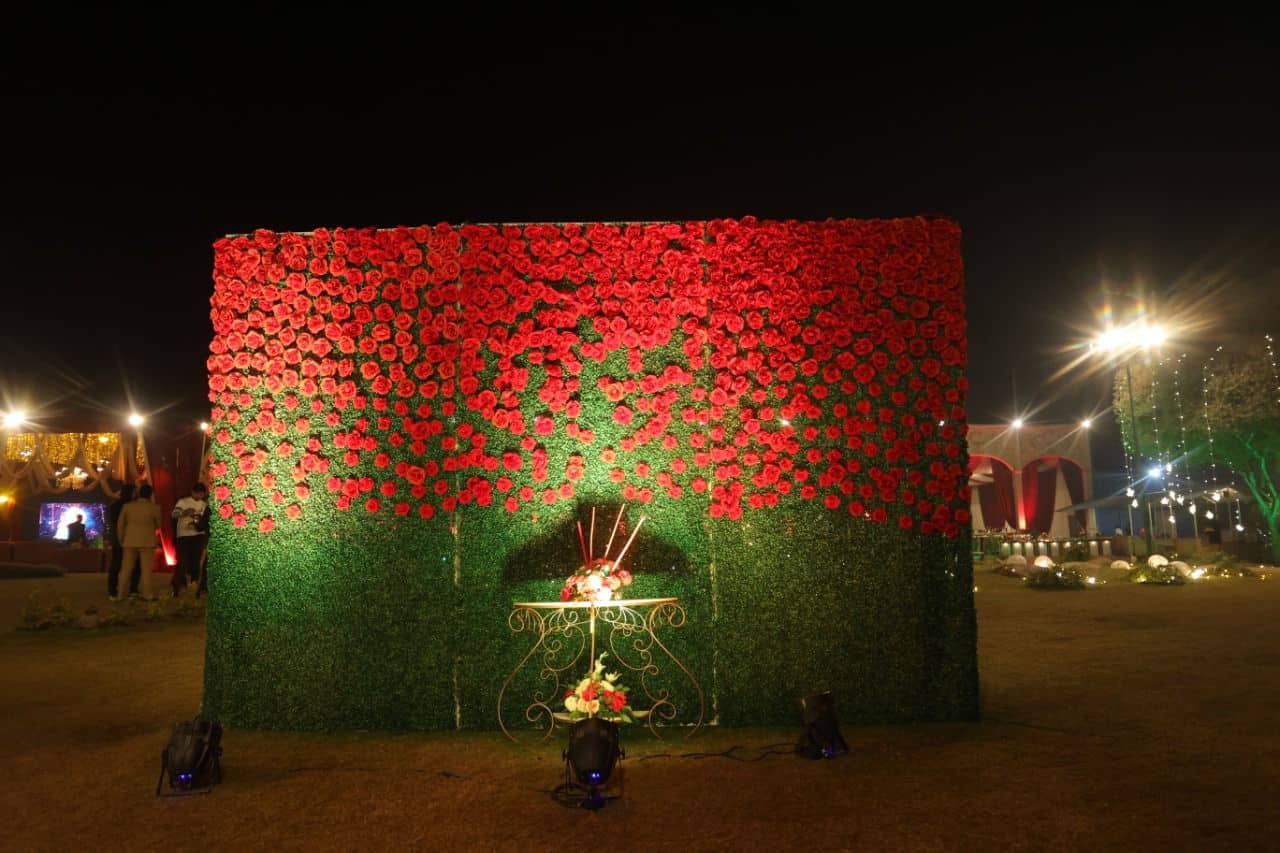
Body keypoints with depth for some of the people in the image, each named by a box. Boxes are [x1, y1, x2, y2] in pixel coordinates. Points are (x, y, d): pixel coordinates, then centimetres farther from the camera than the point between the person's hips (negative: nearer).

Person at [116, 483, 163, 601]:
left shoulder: (127, 506, 1)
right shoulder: (154, 507, -7)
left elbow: (120, 524, 5)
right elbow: (159, 524, 4)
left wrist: (121, 539, 15)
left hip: (130, 541, 3)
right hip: (147, 542, -3)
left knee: (126, 569, 9)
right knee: (146, 569, 1)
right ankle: (147, 595, 0)